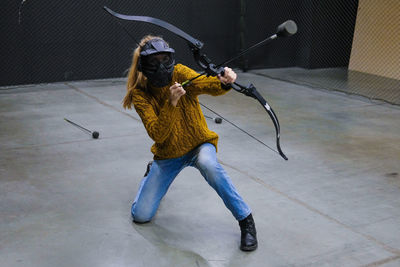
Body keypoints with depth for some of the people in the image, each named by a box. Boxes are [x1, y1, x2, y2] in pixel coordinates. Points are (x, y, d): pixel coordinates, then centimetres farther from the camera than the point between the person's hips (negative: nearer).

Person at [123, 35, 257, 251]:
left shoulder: (179, 73, -14)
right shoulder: (139, 94, -13)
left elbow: (207, 84, -34)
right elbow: (158, 135, -25)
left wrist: (224, 82, -56)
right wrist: (171, 103, -38)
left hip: (199, 145, -1)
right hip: (168, 154, 2)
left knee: (208, 164, -39)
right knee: (141, 215, 0)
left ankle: (246, 220, -23)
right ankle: (151, 175, 33)